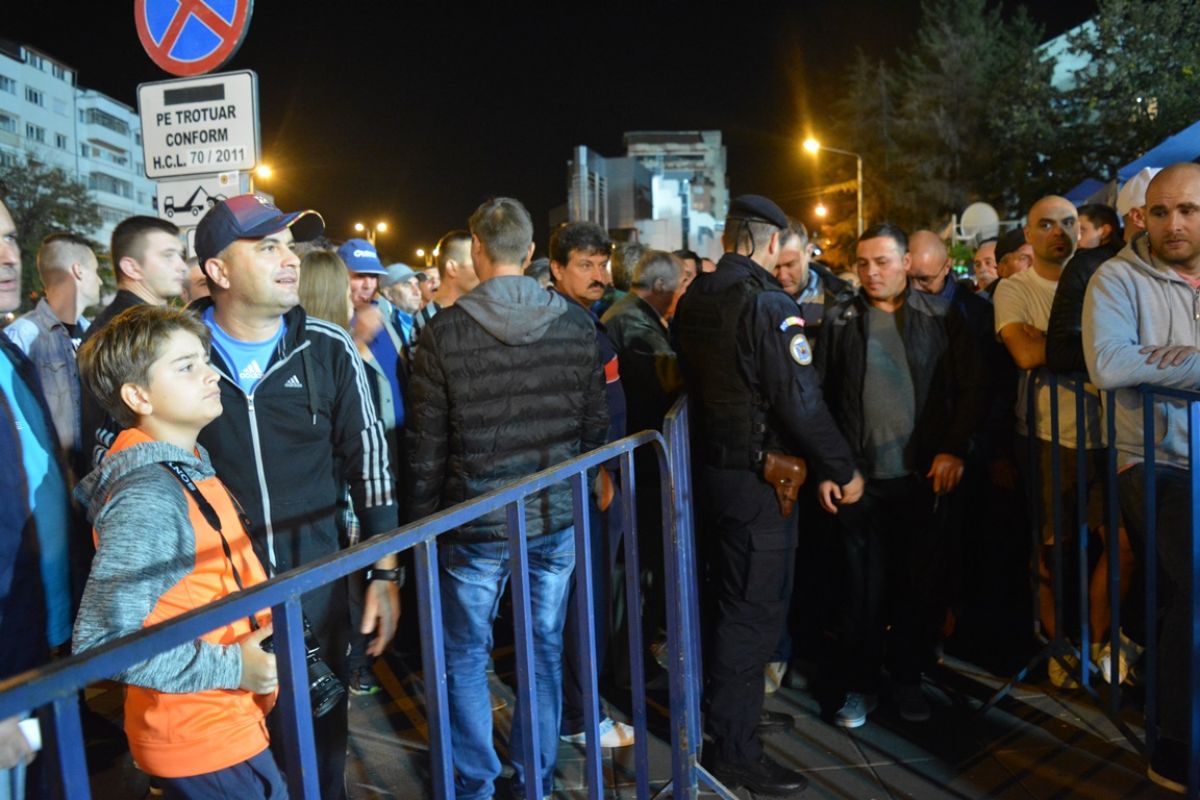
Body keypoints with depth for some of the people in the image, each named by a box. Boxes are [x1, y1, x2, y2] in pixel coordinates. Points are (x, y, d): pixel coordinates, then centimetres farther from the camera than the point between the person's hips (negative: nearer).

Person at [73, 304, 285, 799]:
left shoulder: (188, 469, 6)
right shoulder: (148, 498, -24)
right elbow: (101, 639, -27)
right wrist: (232, 668, -24)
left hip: (233, 720, 9)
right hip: (204, 742, -9)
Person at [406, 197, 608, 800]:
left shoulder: (445, 330, -11)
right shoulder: (576, 324, -4)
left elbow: (426, 443, -6)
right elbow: (596, 424, 2)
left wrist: (421, 518, 5)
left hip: (476, 522, -2)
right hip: (558, 517, 3)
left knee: (465, 657, 15)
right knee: (544, 650, 16)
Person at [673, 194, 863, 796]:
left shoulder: (693, 300, 7)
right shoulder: (767, 304, -17)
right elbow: (801, 401, -21)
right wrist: (842, 470, -10)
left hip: (712, 468, 9)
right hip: (758, 476, -9)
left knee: (735, 601, 22)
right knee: (754, 612, 1)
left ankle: (732, 711, 38)